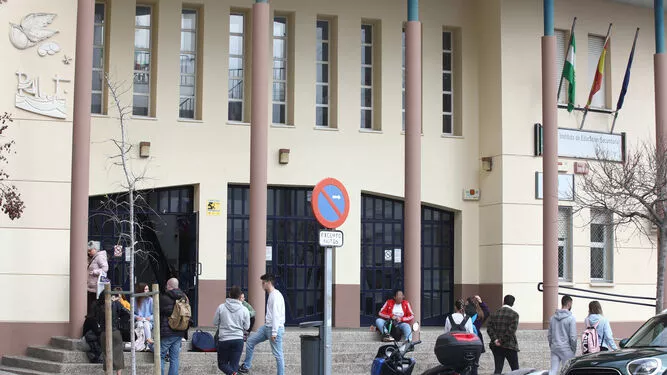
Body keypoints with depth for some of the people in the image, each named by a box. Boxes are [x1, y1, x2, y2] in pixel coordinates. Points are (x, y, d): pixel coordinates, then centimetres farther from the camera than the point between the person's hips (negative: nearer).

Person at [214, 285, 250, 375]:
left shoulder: (221, 307, -6)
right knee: (234, 365, 10)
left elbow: (215, 323, 3)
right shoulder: (244, 310, -5)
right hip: (238, 340, 1)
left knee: (222, 364, 13)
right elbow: (246, 327, 2)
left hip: (224, 340, -1)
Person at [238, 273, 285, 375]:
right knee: (250, 340, 13)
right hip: (267, 327, 10)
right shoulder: (271, 295, 15)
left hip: (275, 328, -10)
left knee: (277, 354, -4)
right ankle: (246, 367, 20)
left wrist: (274, 332, -24)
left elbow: (276, 315, -22)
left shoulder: (276, 295, -16)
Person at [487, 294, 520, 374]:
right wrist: (502, 340, -13)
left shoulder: (495, 313, 8)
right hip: (509, 346, -4)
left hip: (496, 346, 4)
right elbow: (511, 330, -16)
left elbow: (489, 328, -1)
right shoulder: (514, 314, -5)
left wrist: (495, 339, -8)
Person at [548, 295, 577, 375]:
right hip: (566, 349, -5)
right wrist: (574, 349, 0)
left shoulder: (553, 317, 8)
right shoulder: (571, 318, -10)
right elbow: (573, 336, -12)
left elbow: (549, 335, 12)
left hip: (554, 348, 5)